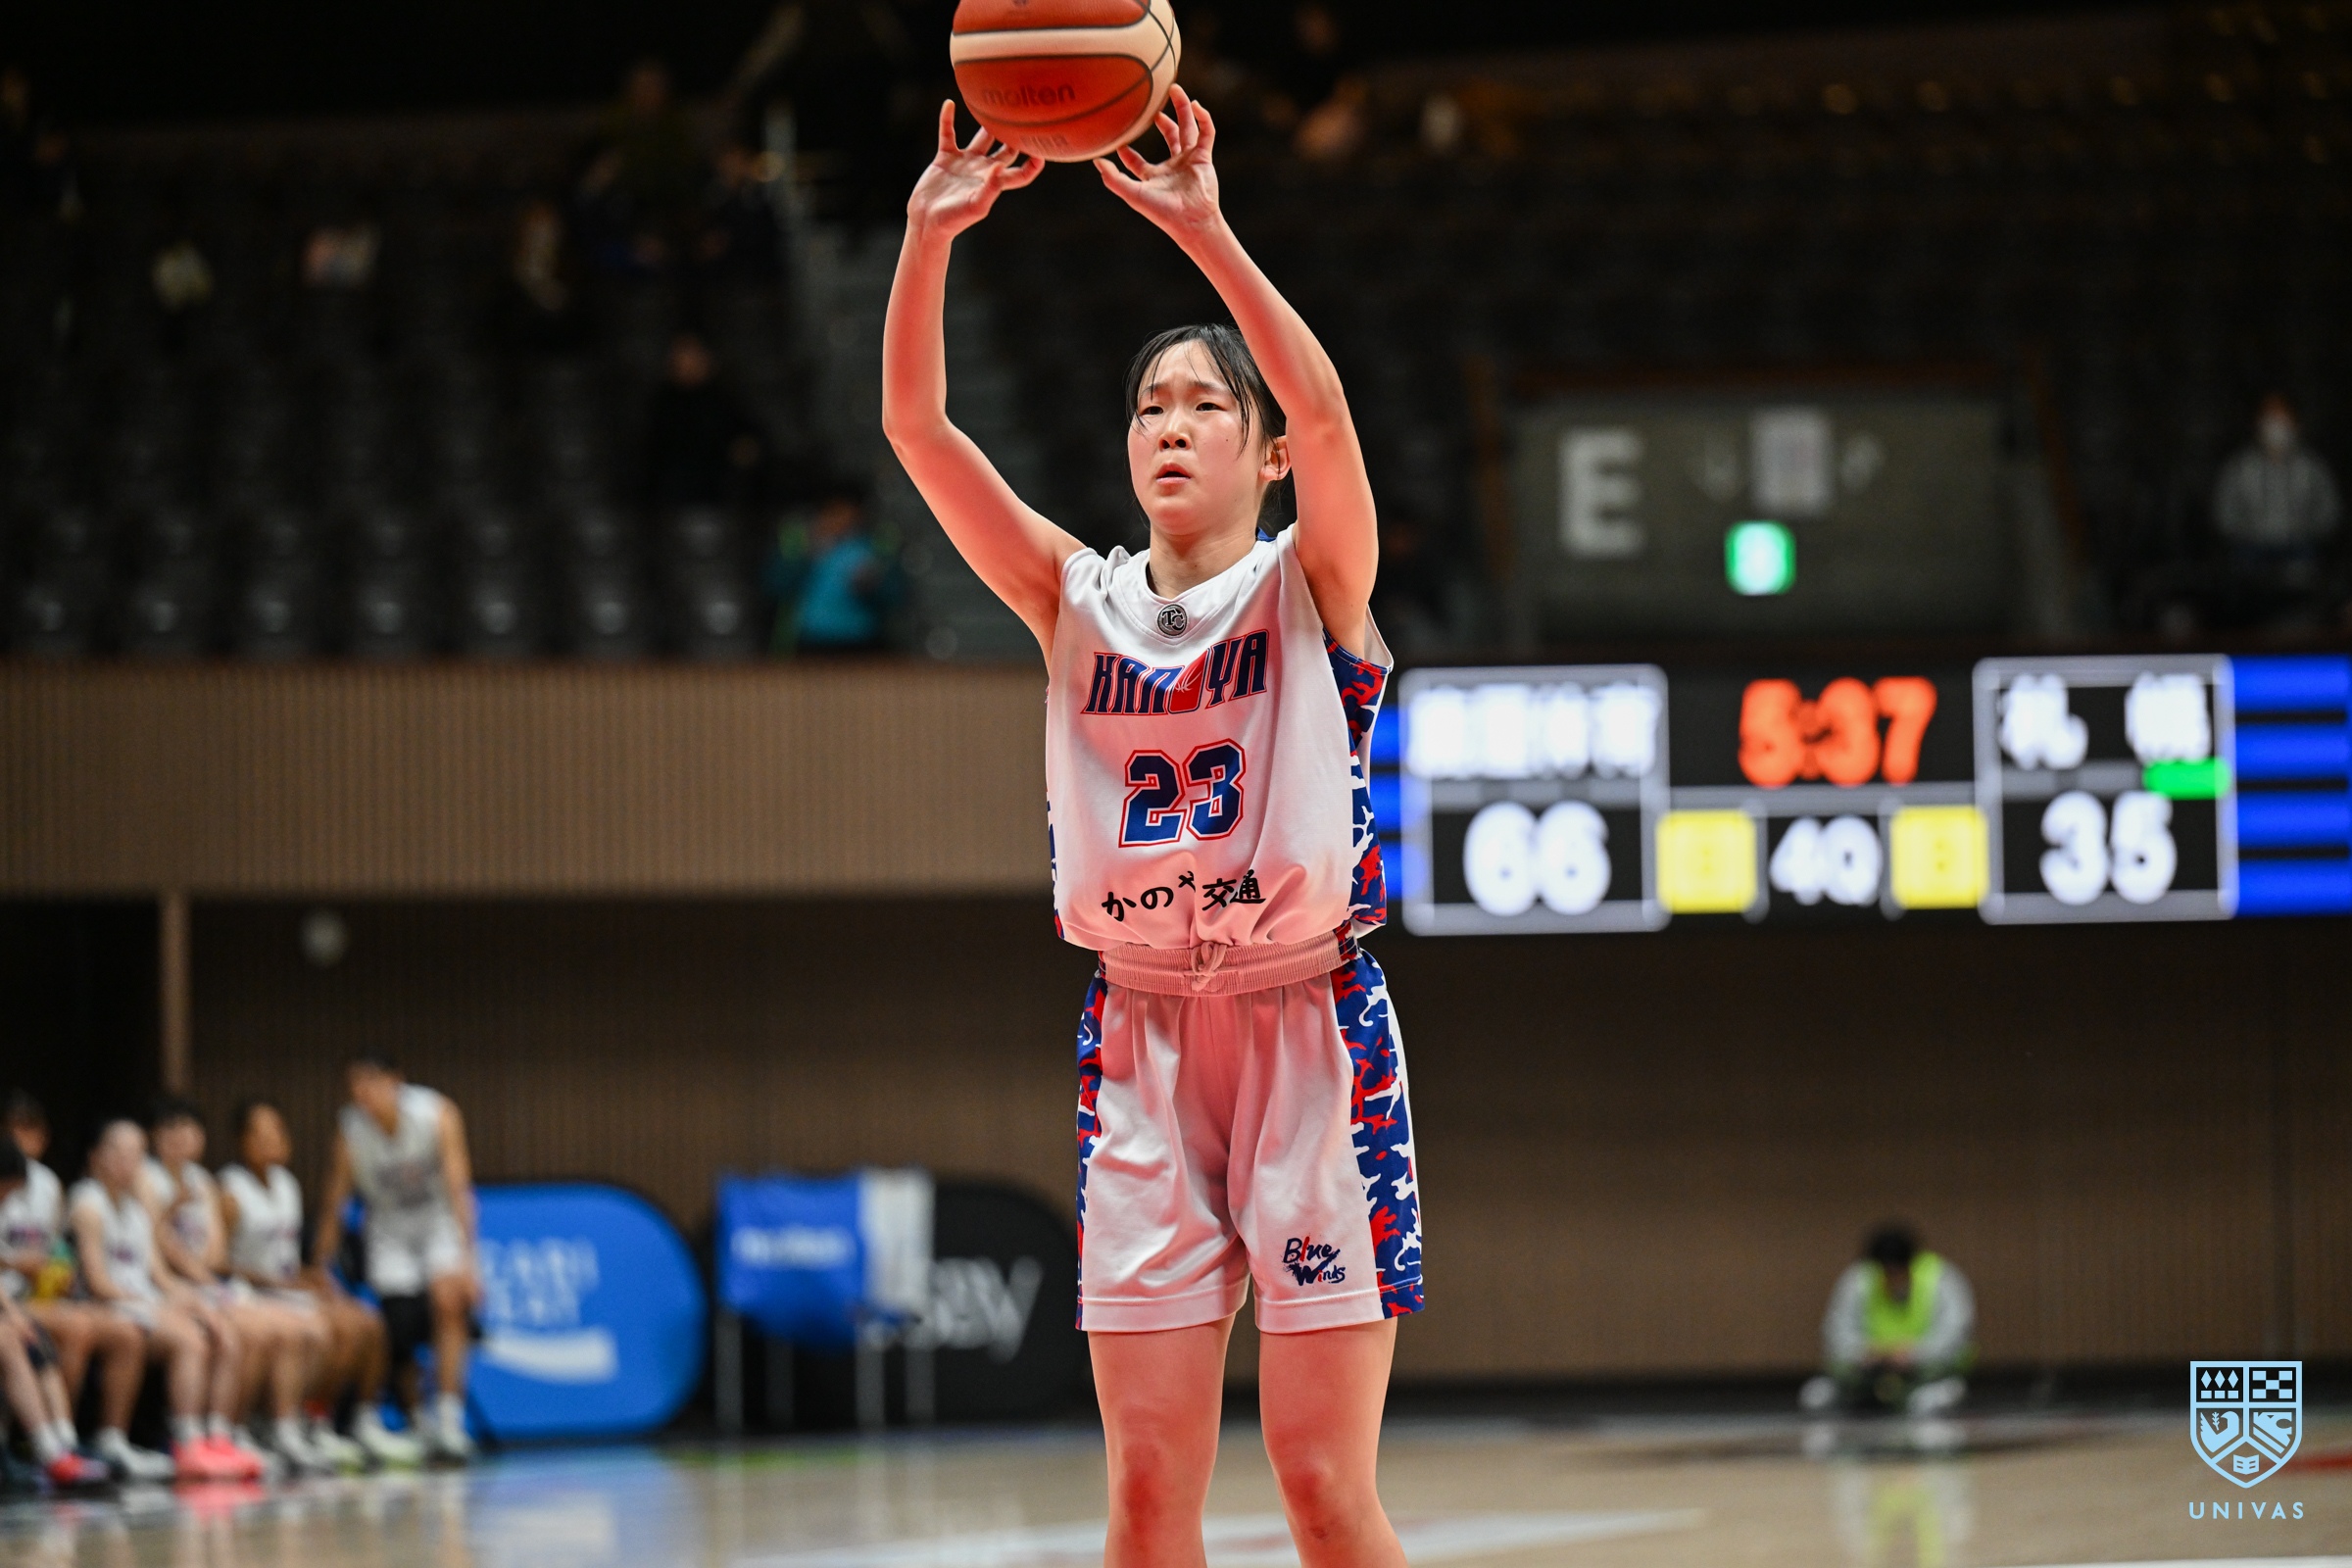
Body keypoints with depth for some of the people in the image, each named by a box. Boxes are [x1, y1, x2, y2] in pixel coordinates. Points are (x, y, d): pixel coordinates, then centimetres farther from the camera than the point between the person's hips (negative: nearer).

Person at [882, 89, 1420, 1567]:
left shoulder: (1313, 586, 0)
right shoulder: (1076, 601, 9)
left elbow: (1327, 409, -20)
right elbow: (919, 426, -3)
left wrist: (1204, 230, -31)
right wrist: (931, 238, -18)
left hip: (1310, 1029, -3)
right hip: (1143, 1040, 3)